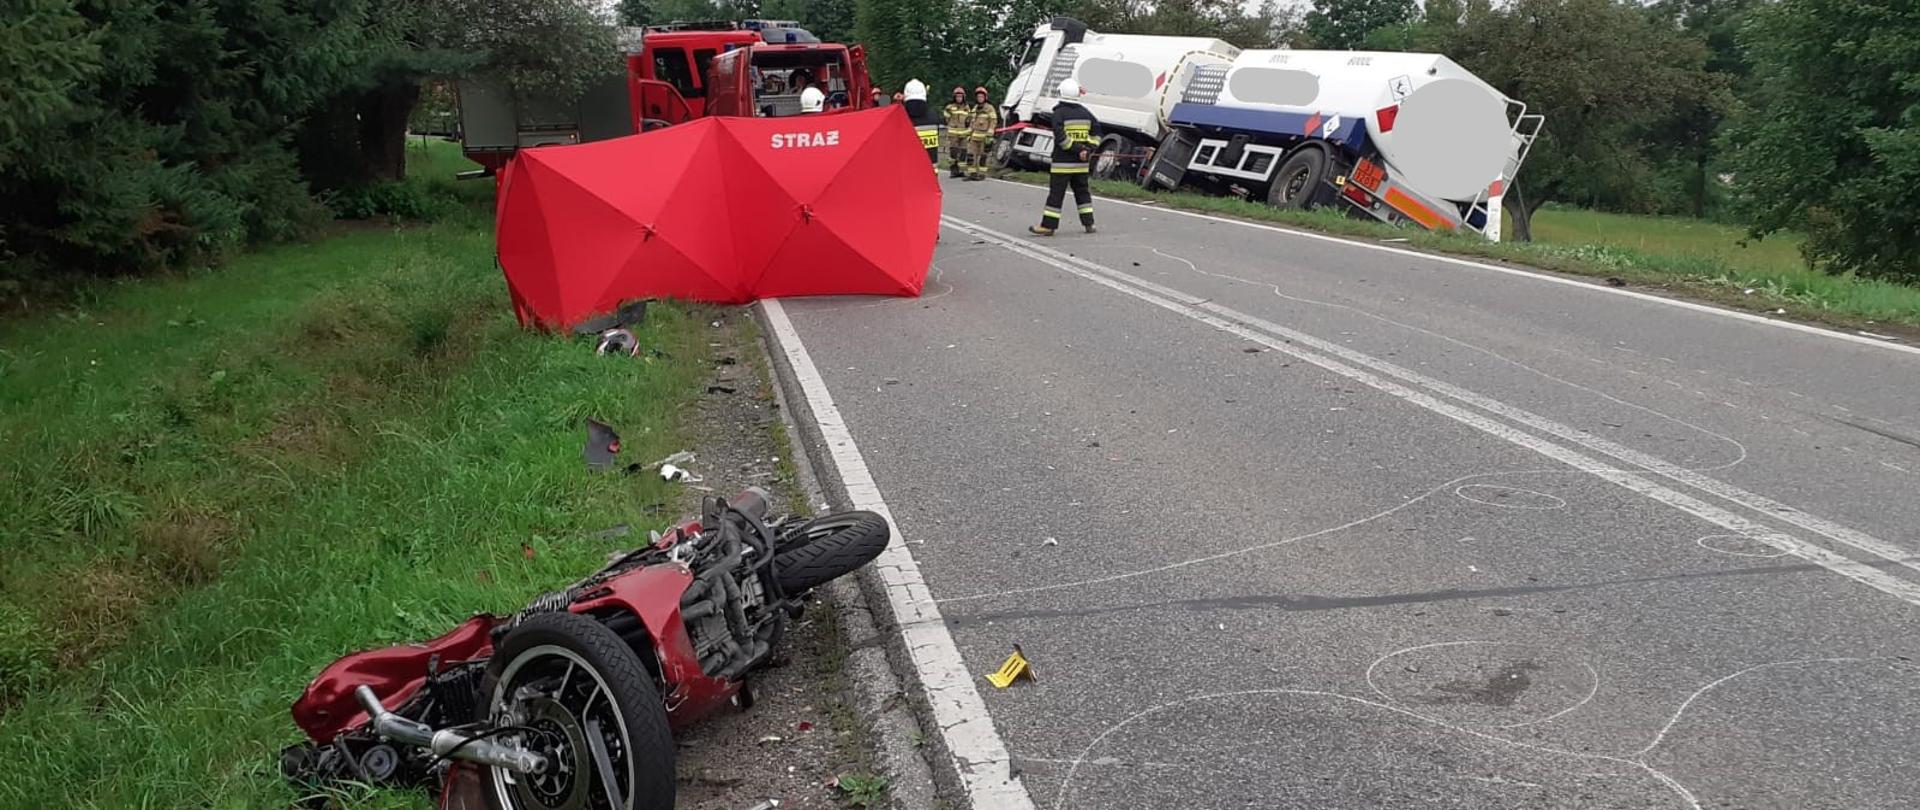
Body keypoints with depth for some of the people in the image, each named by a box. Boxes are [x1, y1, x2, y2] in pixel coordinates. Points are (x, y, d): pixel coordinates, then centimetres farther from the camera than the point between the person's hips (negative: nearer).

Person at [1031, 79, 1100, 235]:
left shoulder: (1059, 113, -9)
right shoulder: (1085, 113, 9)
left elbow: (1060, 137, -18)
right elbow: (1096, 133, 10)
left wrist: (1078, 150, -14)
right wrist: (1089, 150, 3)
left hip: (1062, 161, -5)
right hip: (1081, 163, 5)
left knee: (1056, 193, -3)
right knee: (1082, 191, 14)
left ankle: (1048, 225, -3)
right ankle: (1088, 223, 15)